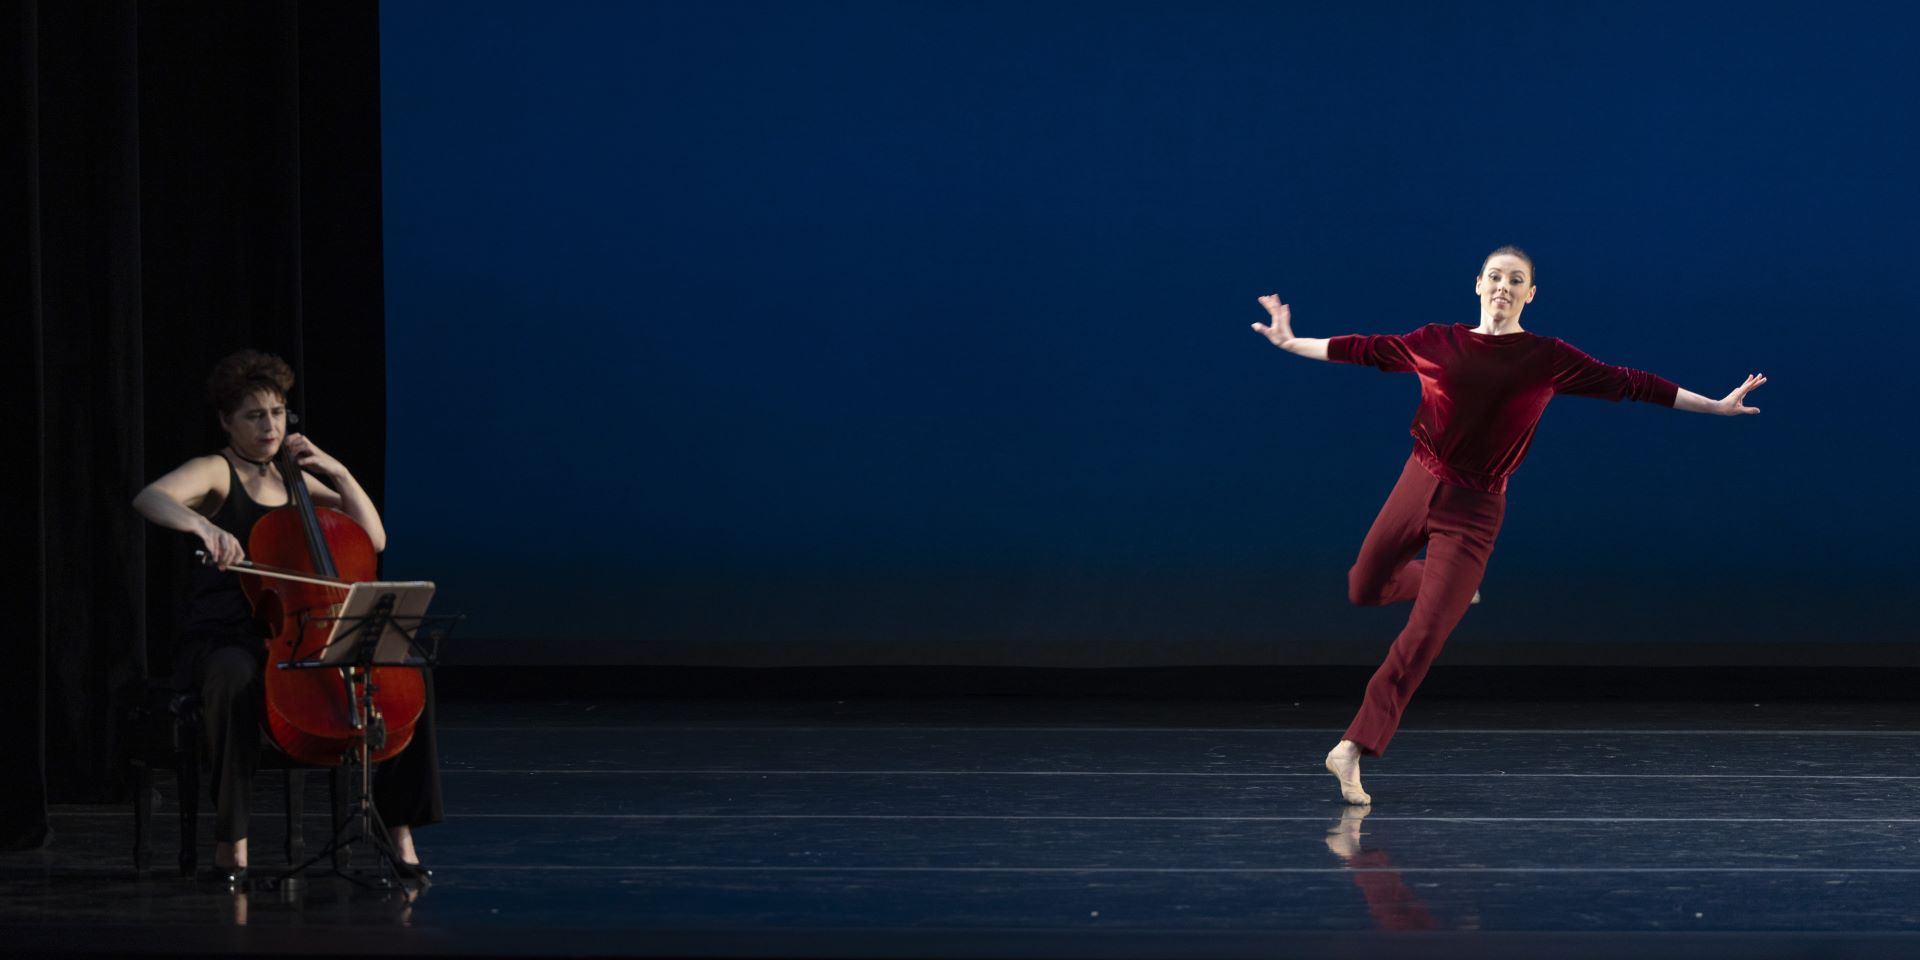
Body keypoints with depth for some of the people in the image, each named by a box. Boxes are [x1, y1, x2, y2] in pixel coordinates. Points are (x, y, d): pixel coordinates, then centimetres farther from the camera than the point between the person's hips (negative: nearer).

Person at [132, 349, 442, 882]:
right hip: (218, 641, -6)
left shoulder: (294, 480, 16)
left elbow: (373, 538, 14)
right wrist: (201, 524, -44)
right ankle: (230, 839, -33)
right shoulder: (215, 472, -2)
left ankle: (398, 828, -8)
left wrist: (337, 472, 3)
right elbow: (150, 498, -24)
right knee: (236, 676, -43)